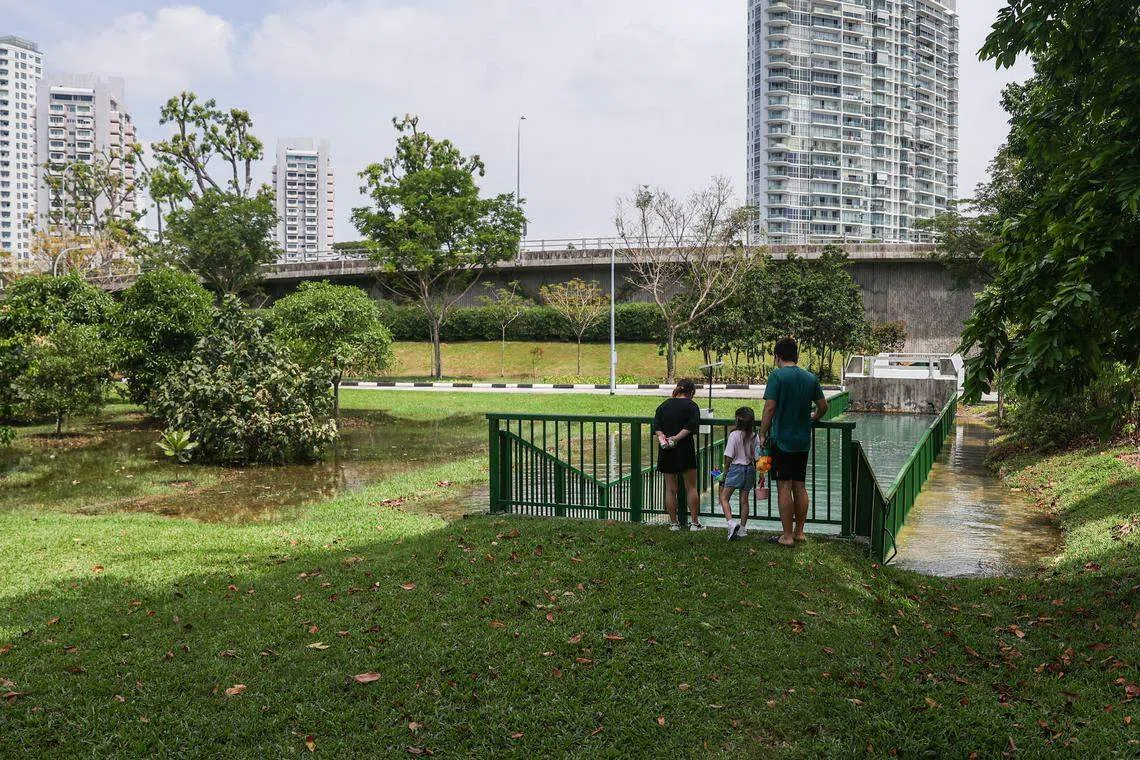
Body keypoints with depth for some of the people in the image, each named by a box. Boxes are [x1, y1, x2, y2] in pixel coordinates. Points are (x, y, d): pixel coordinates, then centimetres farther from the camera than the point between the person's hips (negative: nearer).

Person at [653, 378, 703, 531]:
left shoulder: (664, 405, 11)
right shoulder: (691, 406, -2)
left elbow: (656, 425, 1)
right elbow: (690, 426, -16)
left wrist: (662, 437, -12)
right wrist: (676, 438, -19)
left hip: (666, 451, 3)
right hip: (685, 450, -3)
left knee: (670, 489, 7)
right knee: (691, 488, 5)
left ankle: (673, 523, 9)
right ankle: (694, 522, 5)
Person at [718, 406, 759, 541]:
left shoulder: (734, 435, -12)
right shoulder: (755, 437, 0)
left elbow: (729, 457, -9)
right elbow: (757, 457, 2)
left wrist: (725, 472, 3)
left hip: (736, 468, -5)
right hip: (750, 469, 5)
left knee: (724, 498, 1)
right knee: (744, 500, 13)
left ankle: (731, 523, -19)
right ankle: (742, 529, 17)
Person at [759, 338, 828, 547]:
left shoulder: (777, 376, -10)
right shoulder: (811, 377, 6)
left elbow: (770, 407, -15)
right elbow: (823, 406, 12)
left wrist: (763, 434, -6)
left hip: (782, 439, -6)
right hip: (803, 441, 6)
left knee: (784, 487, -1)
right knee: (800, 486, 13)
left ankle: (787, 536, 2)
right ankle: (799, 532, 21)